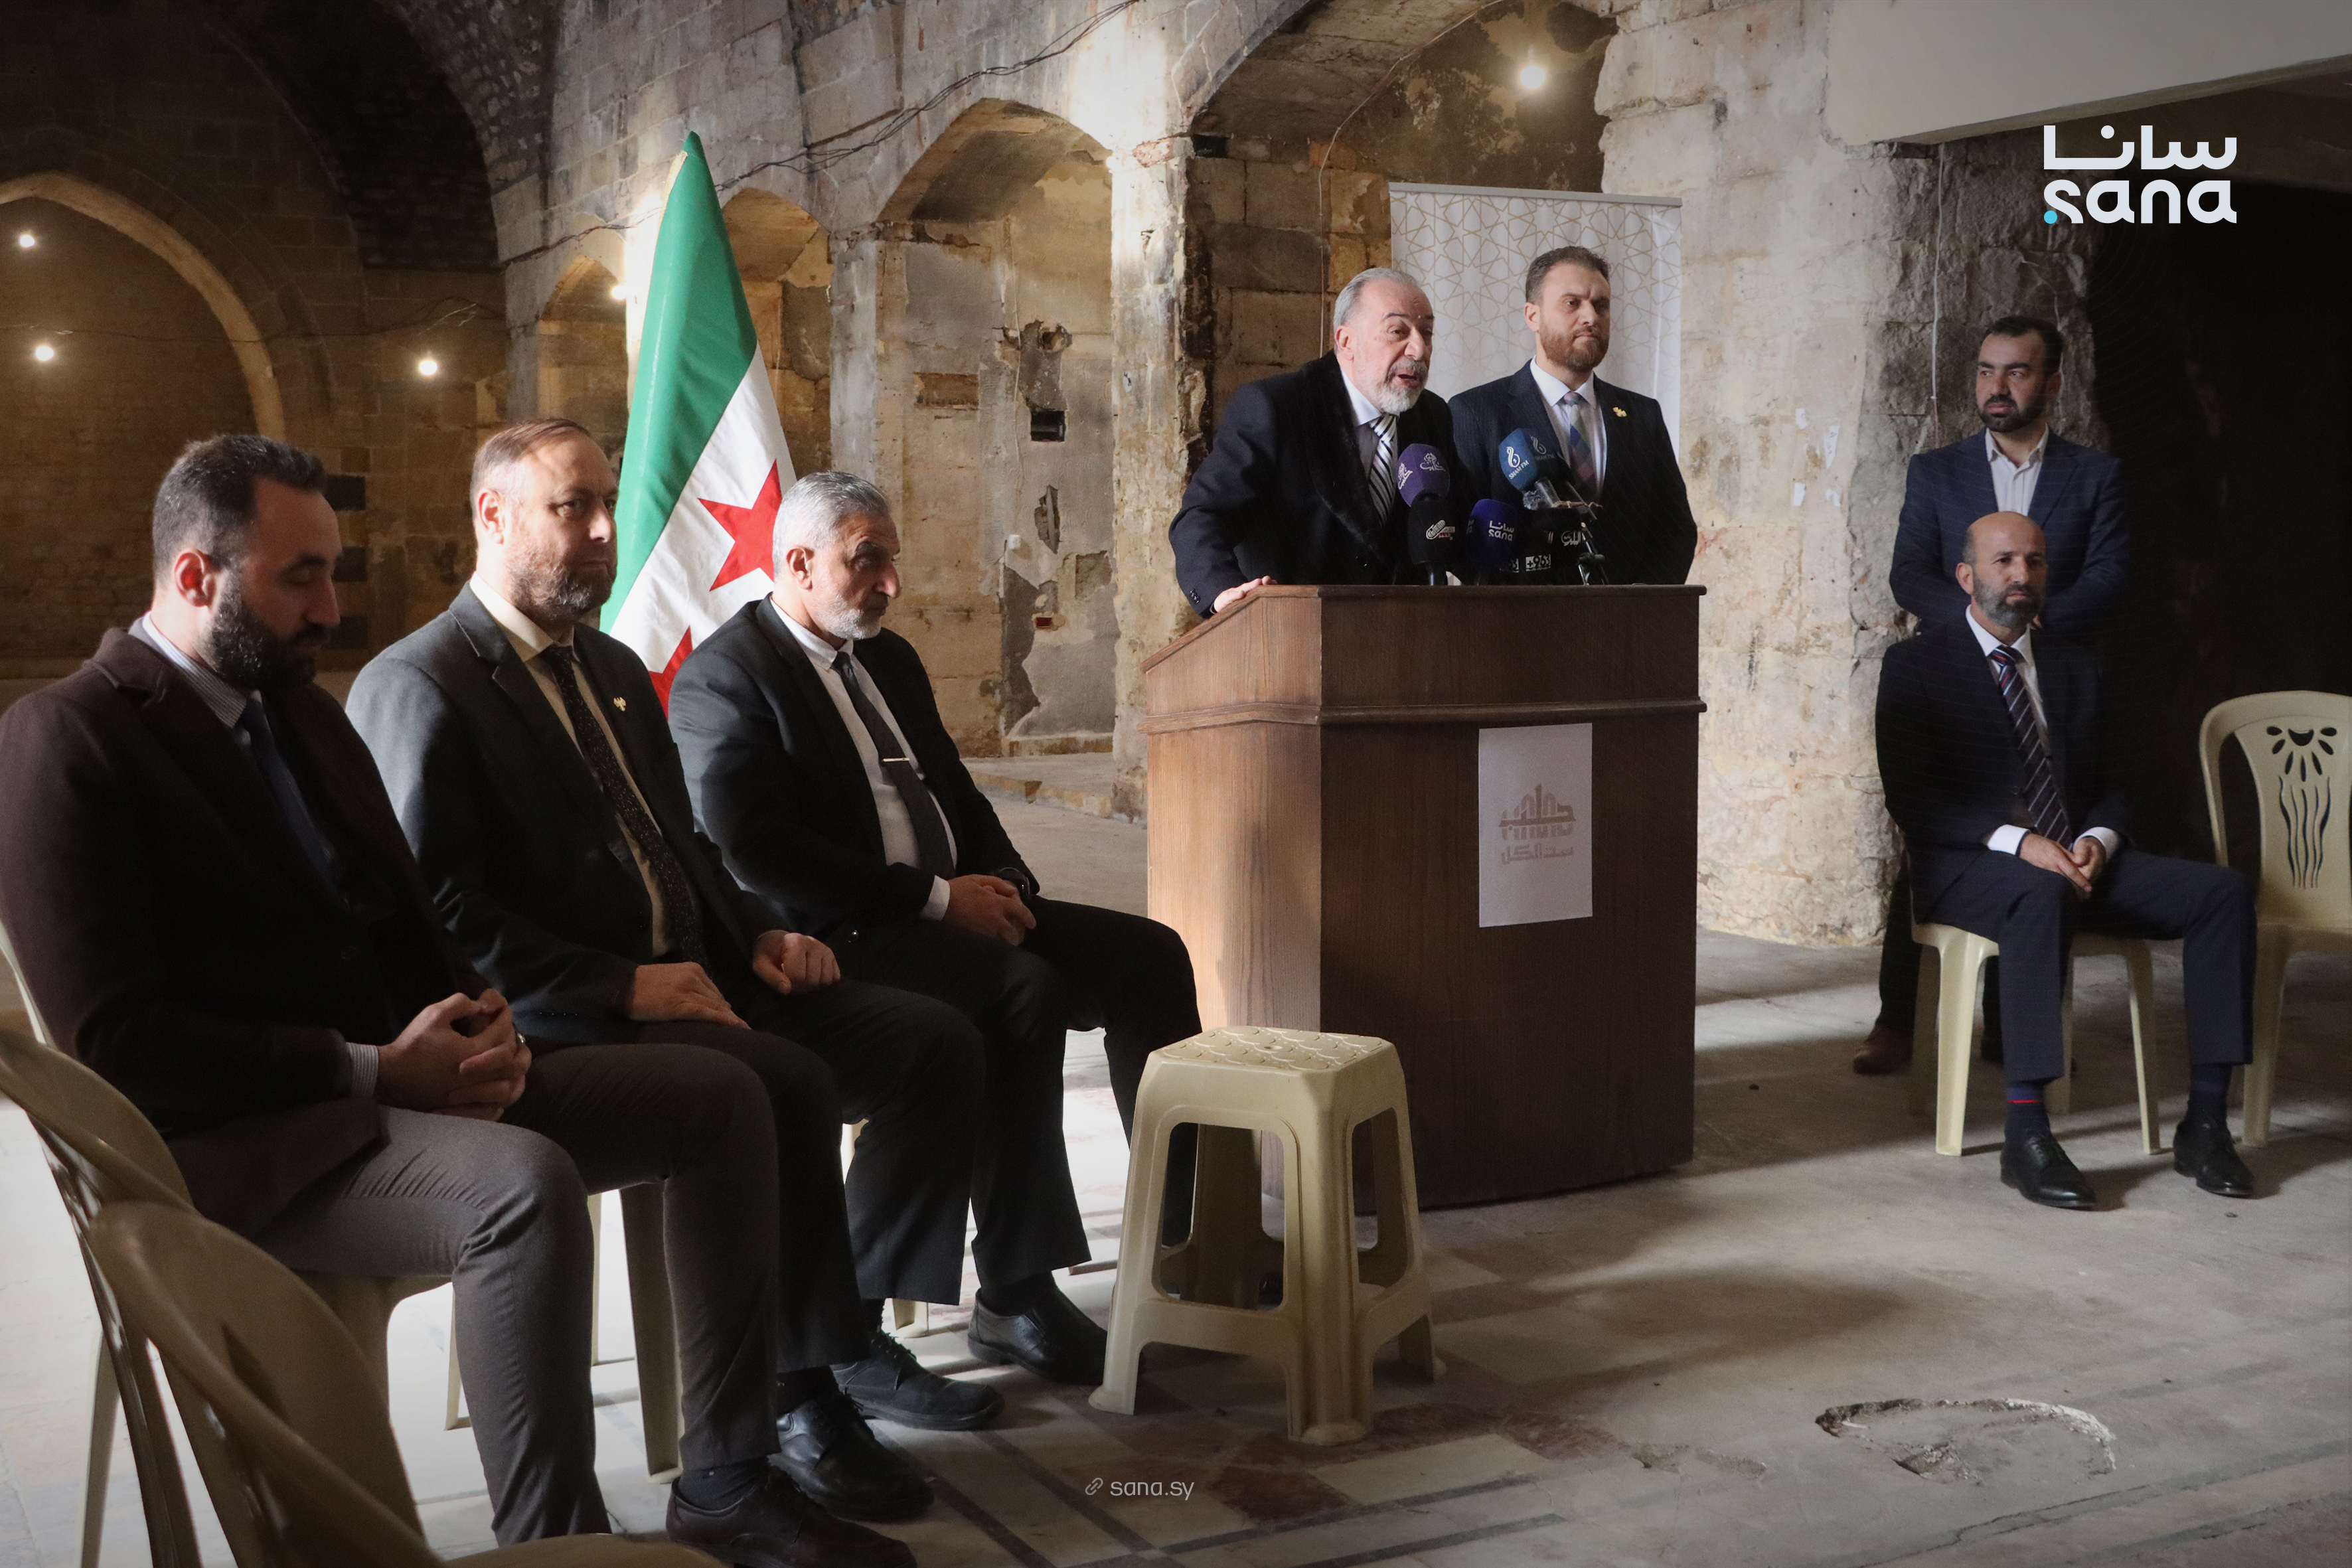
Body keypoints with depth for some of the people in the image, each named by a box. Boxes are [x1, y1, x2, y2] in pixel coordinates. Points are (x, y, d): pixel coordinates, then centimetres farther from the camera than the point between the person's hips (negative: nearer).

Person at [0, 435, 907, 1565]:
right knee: (525, 1185, -36)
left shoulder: (300, 706, 15)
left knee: (719, 1098, 0)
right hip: (239, 1142, -9)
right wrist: (372, 1070, -20)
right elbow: (113, 1036, -19)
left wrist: (479, 1024, -3)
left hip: (402, 1072, 9)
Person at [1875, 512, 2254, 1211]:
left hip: (2078, 858, 6)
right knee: (2041, 898, -40)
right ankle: (2026, 1135, -38)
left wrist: (2097, 840, -8)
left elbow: (2106, 786, 17)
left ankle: (2205, 1122, -15)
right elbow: (1911, 800, -8)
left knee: (2225, 890, -17)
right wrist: (2017, 842, -21)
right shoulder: (1917, 664, 2)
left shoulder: (2074, 667, 19)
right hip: (1967, 868, -6)